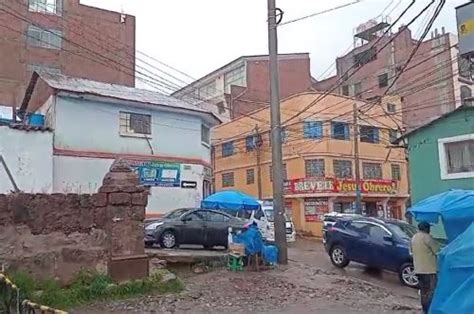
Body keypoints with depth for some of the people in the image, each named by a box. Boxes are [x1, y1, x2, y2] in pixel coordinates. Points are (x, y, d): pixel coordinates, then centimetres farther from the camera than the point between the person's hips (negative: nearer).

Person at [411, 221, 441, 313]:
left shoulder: (414, 238, 11)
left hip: (418, 269, 8)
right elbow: (437, 251, -10)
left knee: (423, 291, 14)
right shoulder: (427, 237, -13)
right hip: (429, 269, -8)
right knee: (431, 291, -3)